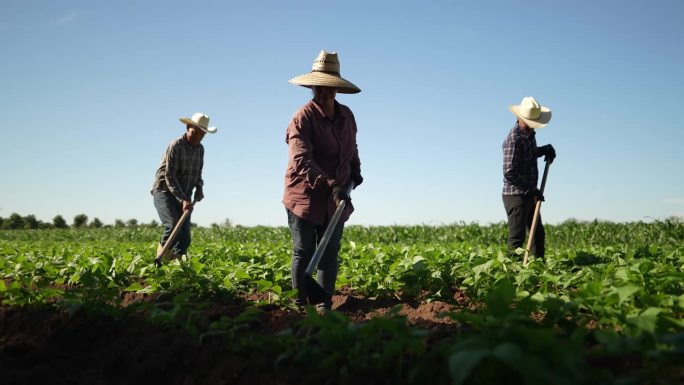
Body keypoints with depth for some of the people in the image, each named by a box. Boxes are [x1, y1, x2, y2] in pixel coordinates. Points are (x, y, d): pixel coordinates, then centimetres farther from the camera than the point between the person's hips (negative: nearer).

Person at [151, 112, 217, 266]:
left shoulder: (200, 149, 8)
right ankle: (159, 263, -23)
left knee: (184, 238, 0)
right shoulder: (175, 146, -15)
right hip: (164, 192, -7)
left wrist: (199, 188, 2)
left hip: (183, 197, 7)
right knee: (173, 226, -27)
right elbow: (169, 176, -20)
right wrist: (183, 199, -28)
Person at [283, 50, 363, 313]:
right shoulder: (303, 117, -15)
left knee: (330, 253, 6)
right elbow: (301, 161, -26)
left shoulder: (346, 115, 5)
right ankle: (299, 303, 16)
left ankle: (324, 305, 13)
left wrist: (355, 171, 8)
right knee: (303, 253, 4)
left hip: (336, 198, 5)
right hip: (305, 196, -5)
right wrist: (330, 185, -36)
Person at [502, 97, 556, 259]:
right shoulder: (513, 139, -19)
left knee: (538, 233, 15)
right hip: (516, 195, -10)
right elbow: (509, 173, -25)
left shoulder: (529, 133, 9)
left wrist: (545, 149, 8)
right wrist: (532, 189, -22)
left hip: (529, 195, 10)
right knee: (517, 237, -6)